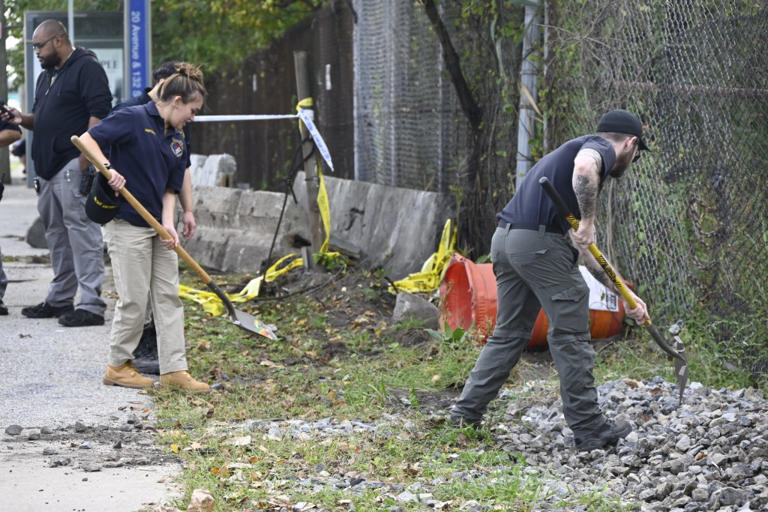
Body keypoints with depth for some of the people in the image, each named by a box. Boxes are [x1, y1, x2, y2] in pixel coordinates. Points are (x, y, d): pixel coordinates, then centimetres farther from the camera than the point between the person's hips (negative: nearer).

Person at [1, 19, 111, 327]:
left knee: (81, 229, -12)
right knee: (56, 231, 14)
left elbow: (98, 114, -15)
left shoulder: (86, 68, -7)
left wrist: (84, 161, -21)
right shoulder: (46, 76, 22)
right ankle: (60, 299, 23)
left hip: (73, 166, -10)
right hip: (49, 168, 10)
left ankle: (90, 304, -13)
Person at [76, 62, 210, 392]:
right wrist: (108, 168, -28)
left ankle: (174, 369, 9)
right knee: (134, 300, -3)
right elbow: (87, 139, -15)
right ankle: (118, 366, 13)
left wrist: (168, 223, -4)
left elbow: (170, 188, 11)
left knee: (168, 296, 6)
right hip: (126, 225, -8)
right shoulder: (133, 119, -11)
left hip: (157, 228, 8)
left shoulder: (177, 139, 12)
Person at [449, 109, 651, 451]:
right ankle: (589, 429, 6)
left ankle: (466, 414, 21)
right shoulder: (601, 148, 2)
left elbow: (584, 247, 29)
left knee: (509, 334, 19)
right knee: (570, 334, 0)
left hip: (504, 241, 9)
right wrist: (587, 220, -17)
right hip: (538, 241, -9)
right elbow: (583, 168, -28)